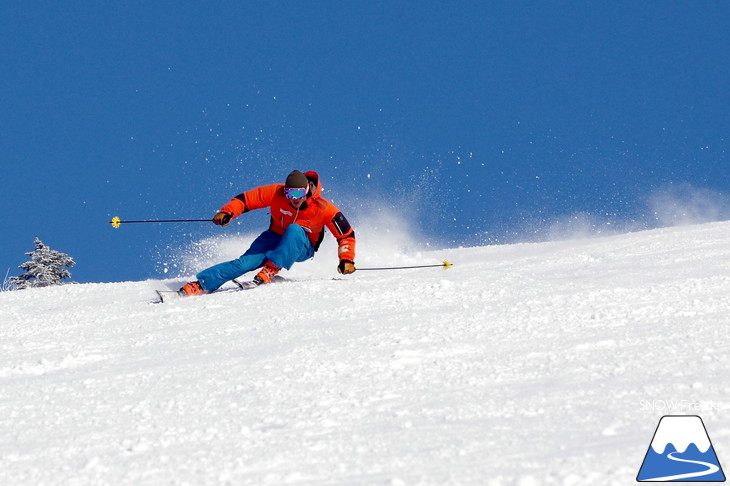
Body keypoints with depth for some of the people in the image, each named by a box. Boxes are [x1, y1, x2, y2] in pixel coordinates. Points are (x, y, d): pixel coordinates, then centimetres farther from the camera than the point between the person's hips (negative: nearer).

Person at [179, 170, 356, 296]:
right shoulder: (276, 193, -19)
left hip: (303, 248, -1)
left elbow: (346, 234, -15)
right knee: (246, 262, -23)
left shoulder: (323, 208, -23)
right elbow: (246, 199, -12)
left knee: (294, 230, -37)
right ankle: (201, 284, -29)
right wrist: (227, 213, -27)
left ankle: (271, 269, -36)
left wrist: (346, 259, -25)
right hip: (275, 238, 1)